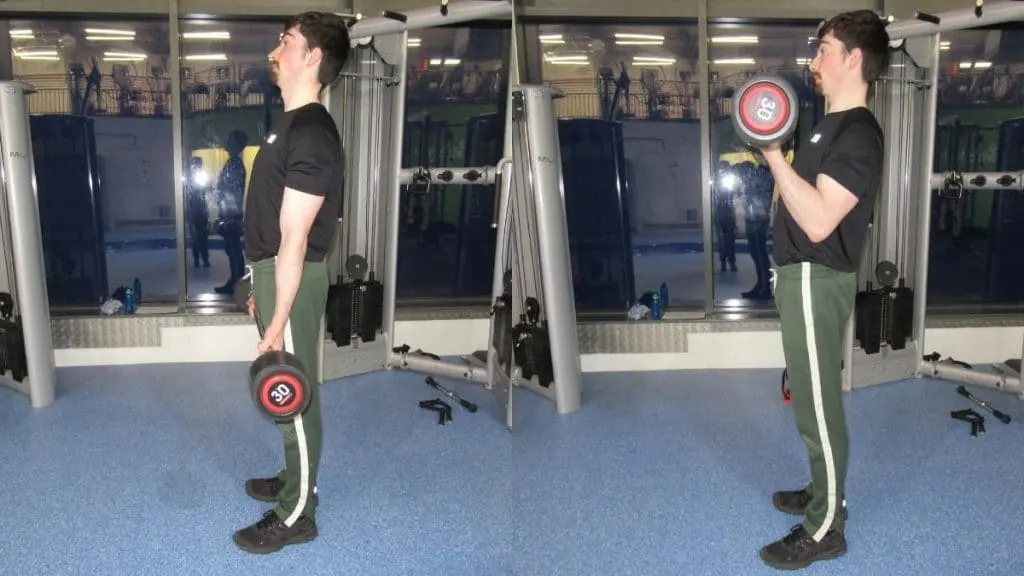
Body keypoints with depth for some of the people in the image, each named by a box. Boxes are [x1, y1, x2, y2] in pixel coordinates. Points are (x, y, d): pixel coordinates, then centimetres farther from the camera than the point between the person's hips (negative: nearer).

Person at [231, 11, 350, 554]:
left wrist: (277, 323, -21)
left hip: (292, 280, -10)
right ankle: (295, 479, 38)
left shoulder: (311, 136, -22)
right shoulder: (291, 123, 10)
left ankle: (295, 515, 16)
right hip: (273, 270, 10)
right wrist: (260, 287, 22)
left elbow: (294, 242, -23)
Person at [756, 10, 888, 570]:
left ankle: (824, 529, 9)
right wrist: (777, 155, 12)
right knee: (813, 396, 20)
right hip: (799, 273, 10)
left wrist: (774, 154, -27)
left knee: (817, 404, -2)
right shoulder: (833, 123, 14)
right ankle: (825, 492, 35)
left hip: (816, 279, -10)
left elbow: (818, 221, -28)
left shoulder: (859, 134, -18)